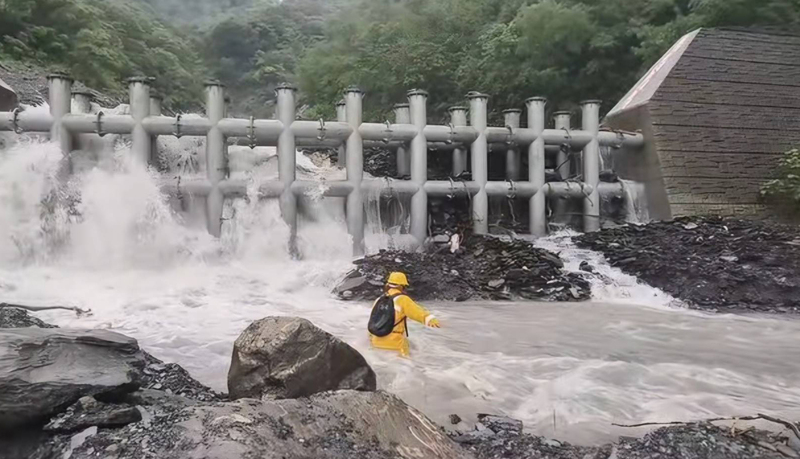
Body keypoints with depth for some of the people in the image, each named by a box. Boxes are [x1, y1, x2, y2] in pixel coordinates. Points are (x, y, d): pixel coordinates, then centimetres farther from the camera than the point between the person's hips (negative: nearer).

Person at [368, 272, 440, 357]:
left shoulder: (379, 300, 10)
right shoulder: (402, 299, -9)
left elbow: (372, 320, 20)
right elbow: (416, 310, -25)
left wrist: (371, 336, 34)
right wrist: (429, 318, -39)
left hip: (376, 343, 6)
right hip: (395, 345, -6)